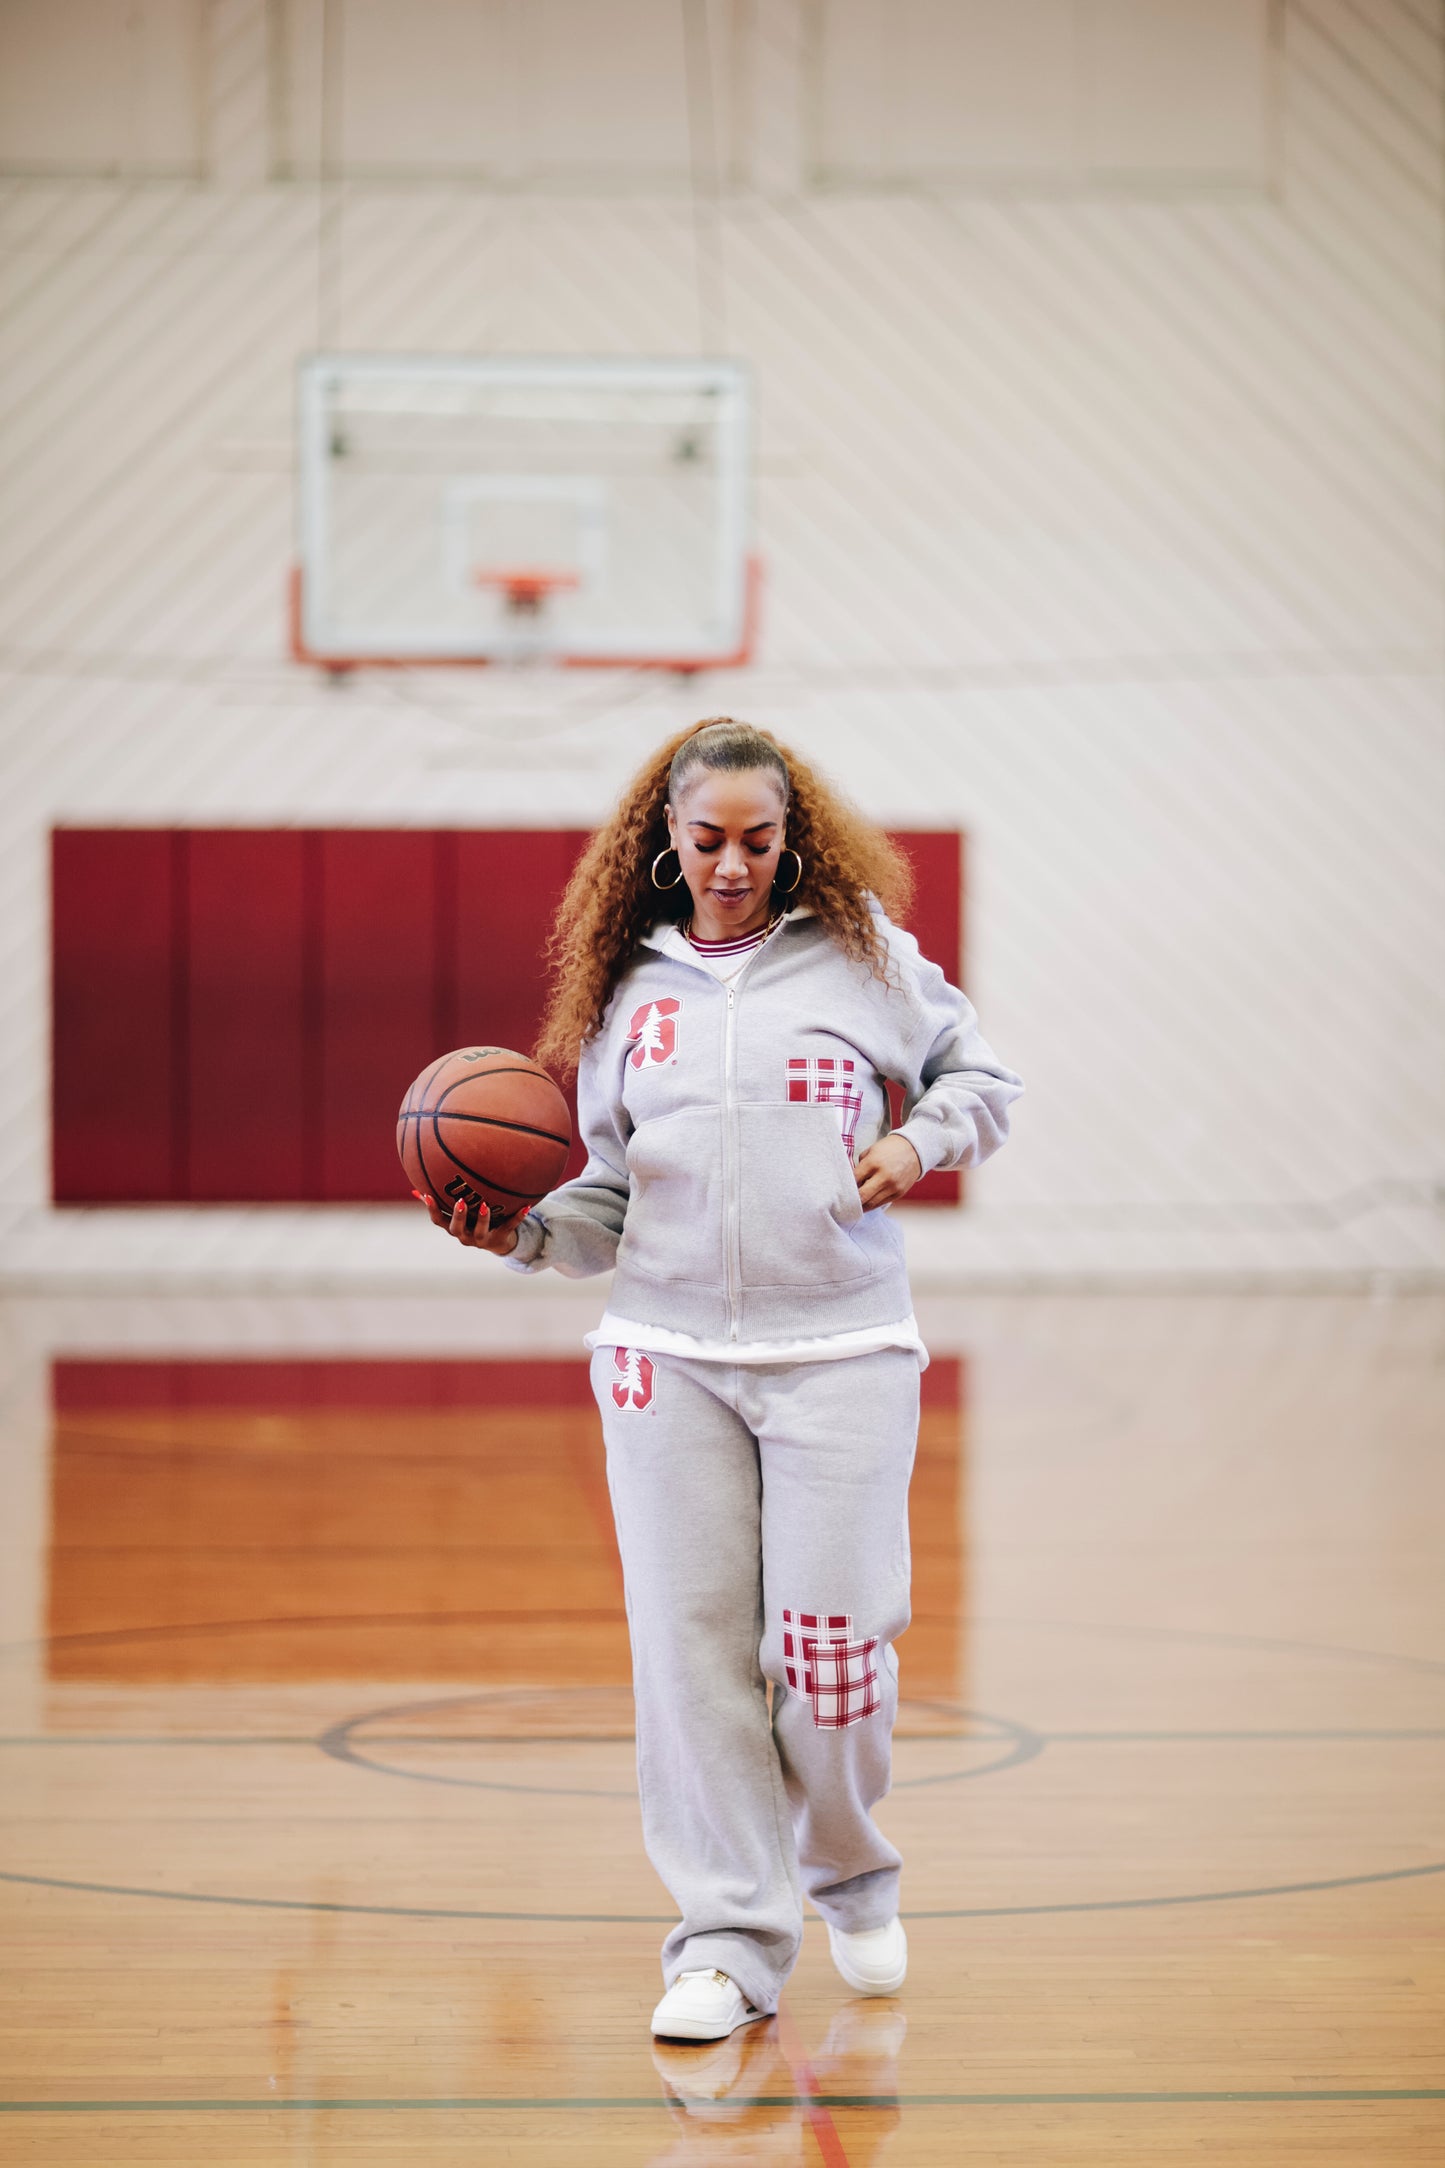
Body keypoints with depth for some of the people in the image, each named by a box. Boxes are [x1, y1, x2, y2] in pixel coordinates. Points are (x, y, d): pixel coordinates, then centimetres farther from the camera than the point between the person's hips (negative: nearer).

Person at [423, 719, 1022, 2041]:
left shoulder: (863, 952, 5)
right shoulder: (628, 991, 10)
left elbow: (980, 1074, 17)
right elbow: (612, 1202, 14)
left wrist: (918, 1144, -2)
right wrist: (522, 1232, -4)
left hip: (840, 1351, -2)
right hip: (669, 1357, 2)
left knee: (831, 1643, -4)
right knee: (693, 1645, -2)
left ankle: (850, 1877, 25)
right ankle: (731, 1941, 6)